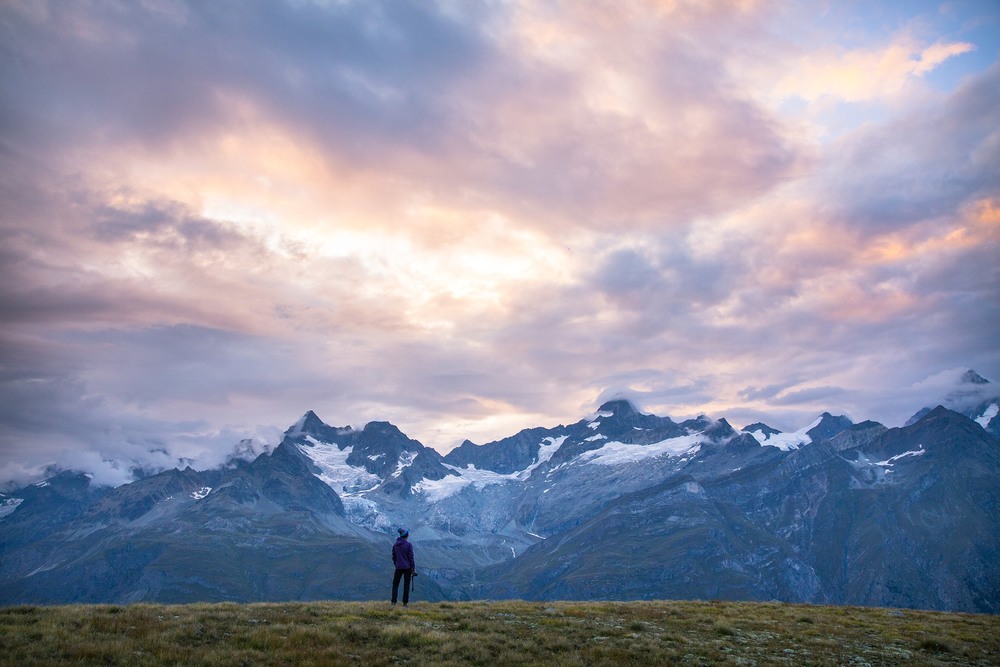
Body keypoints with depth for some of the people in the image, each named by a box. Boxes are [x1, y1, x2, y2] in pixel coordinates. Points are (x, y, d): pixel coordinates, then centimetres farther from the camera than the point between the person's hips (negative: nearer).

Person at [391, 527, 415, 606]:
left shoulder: (395, 545, 2)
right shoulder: (408, 545, -11)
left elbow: (393, 557, 8)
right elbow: (411, 557, -9)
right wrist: (413, 567, -2)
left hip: (399, 567, 3)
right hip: (407, 567, -3)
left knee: (395, 584, 13)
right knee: (406, 585, 6)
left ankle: (393, 601, 4)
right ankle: (405, 602, 8)